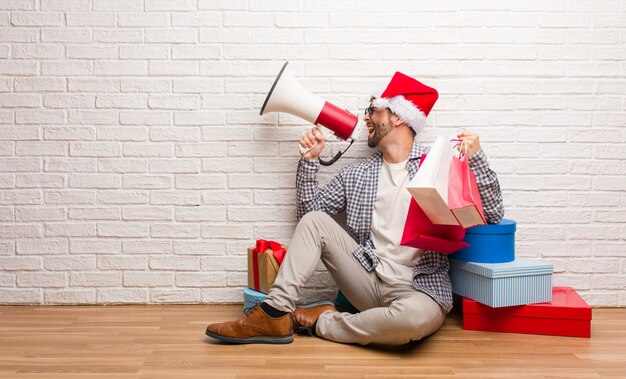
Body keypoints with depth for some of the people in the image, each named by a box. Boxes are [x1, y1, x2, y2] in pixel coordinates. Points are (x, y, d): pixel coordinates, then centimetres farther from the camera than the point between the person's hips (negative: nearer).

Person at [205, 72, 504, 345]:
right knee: (314, 221, -9)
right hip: (368, 280, 4)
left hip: (420, 287, -3)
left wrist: (475, 157, -16)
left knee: (416, 316, -38)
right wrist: (310, 160, 5)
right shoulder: (356, 173, 12)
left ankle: (320, 321, -14)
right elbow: (309, 209, 14)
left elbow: (493, 214, -3)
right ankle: (275, 313, -14)